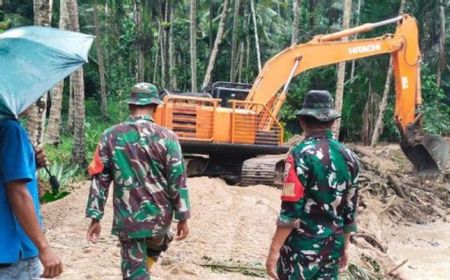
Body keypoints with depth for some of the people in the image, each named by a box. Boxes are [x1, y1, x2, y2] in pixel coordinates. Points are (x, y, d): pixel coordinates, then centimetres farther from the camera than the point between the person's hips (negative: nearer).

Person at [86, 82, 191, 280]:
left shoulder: (110, 137, -4)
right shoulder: (166, 137, -9)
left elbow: (100, 179, -3)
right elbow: (177, 181, -7)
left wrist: (95, 218, 3)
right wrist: (182, 218, 2)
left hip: (127, 219, 0)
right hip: (159, 216, 0)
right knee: (155, 249, 32)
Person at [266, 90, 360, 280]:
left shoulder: (301, 155, -15)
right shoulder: (349, 157, 4)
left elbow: (290, 210, -18)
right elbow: (350, 210, 10)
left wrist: (274, 250, -13)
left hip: (302, 246, -6)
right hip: (333, 247, 6)